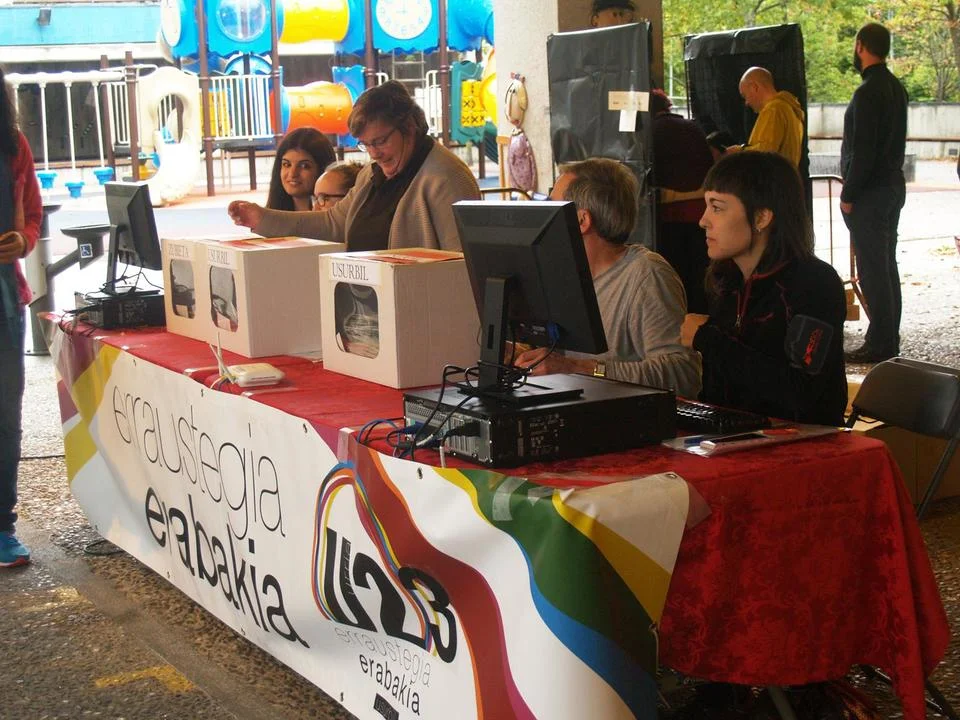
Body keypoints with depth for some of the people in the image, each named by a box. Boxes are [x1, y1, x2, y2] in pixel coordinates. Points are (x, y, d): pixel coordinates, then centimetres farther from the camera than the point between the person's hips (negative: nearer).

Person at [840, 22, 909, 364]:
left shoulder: (868, 93, -18)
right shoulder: (896, 88, 12)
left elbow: (863, 152, -21)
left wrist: (848, 195, -14)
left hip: (870, 191, -10)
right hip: (893, 184, 10)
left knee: (872, 269, -6)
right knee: (886, 265, 14)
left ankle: (880, 343, -3)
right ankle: (889, 339, 21)